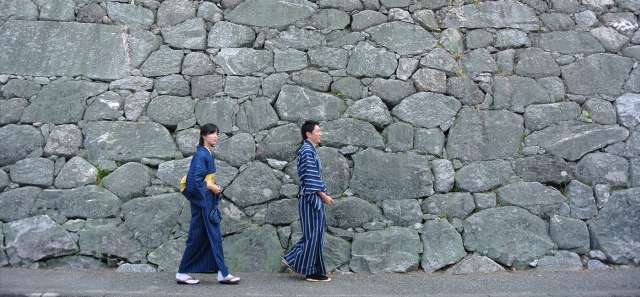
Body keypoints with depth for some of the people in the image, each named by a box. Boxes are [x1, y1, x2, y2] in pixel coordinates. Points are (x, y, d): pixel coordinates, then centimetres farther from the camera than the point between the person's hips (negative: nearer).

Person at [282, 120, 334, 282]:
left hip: (313, 197, 10)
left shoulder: (310, 150, 17)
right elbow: (310, 178, -20)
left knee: (314, 233, 13)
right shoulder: (307, 151, -14)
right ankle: (311, 271, 5)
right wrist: (324, 195, -16)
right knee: (313, 234, -3)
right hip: (310, 197, -10)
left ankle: (293, 259, 19)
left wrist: (323, 195, 18)